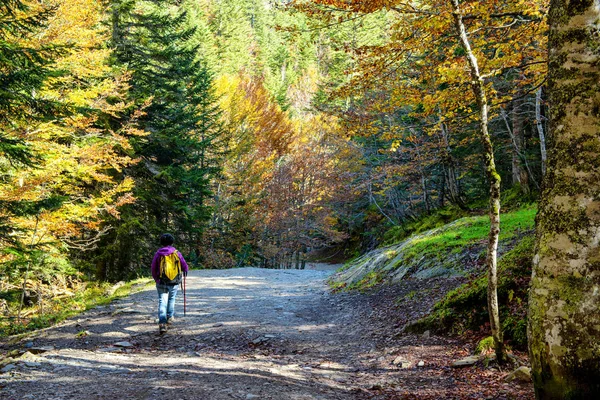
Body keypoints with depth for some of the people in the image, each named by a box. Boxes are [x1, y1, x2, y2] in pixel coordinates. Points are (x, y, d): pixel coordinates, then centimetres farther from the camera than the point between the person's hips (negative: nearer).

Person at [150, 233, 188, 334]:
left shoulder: (158, 254, -3)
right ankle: (170, 317, 37)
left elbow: (153, 269, 3)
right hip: (174, 282, 1)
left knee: (162, 301, -2)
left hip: (162, 282, -1)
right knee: (171, 299, 23)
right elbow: (184, 266, 1)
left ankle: (162, 323, -17)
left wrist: (156, 279, 21)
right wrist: (185, 272, 25)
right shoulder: (177, 253, -4)